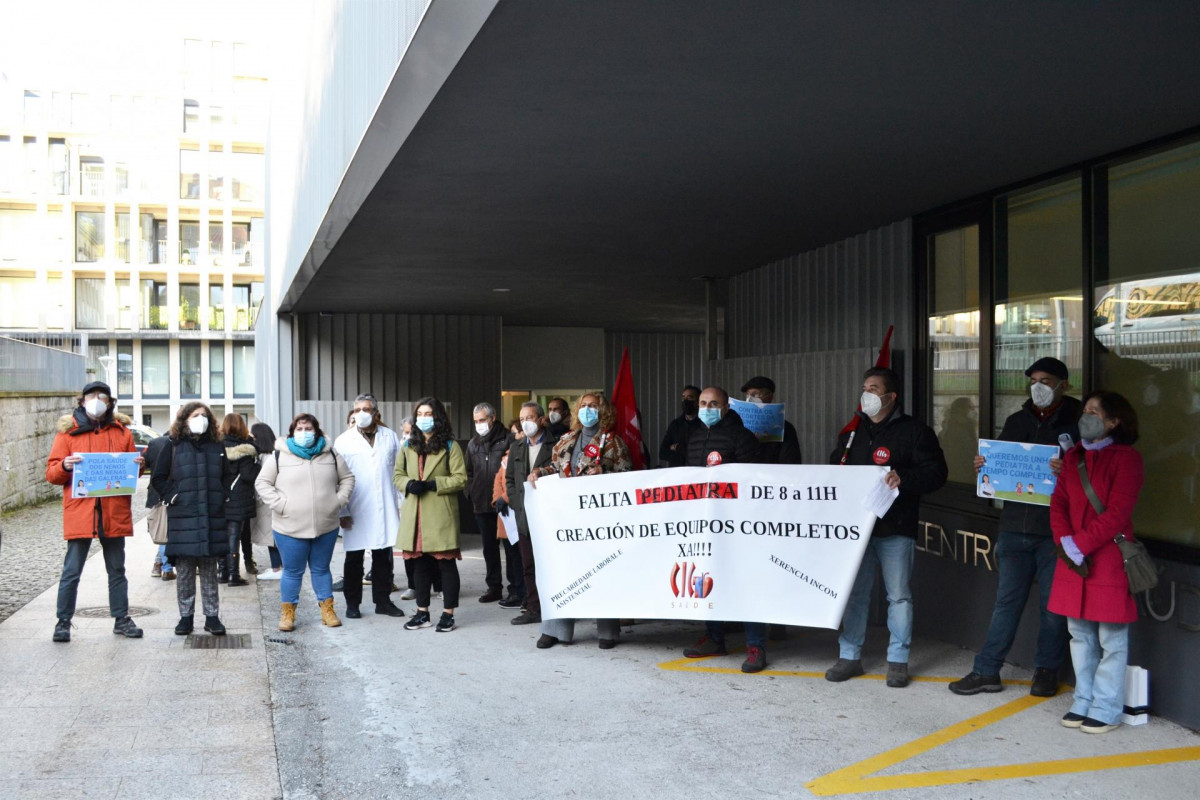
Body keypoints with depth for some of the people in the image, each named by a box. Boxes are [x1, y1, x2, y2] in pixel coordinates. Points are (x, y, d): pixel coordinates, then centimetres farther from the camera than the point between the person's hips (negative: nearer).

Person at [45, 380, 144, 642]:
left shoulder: (121, 431, 10)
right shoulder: (68, 431, 4)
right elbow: (51, 473, 2)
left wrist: (137, 465, -5)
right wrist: (65, 466, -18)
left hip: (115, 512, 3)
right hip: (79, 511, -2)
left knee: (117, 569, 12)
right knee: (71, 571, 0)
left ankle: (121, 619, 20)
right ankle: (63, 622, 11)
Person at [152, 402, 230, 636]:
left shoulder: (217, 447, 12)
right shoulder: (173, 446, 3)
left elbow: (224, 478, 19)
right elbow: (158, 478, 4)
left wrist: (220, 501, 8)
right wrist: (172, 497, -6)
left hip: (212, 518, 2)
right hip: (182, 518, -2)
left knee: (209, 571, 6)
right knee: (184, 571, 2)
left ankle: (212, 616, 12)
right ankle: (186, 616, 12)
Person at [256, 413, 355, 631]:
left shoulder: (330, 454, 7)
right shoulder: (279, 456, -1)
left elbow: (347, 478, 15)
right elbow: (262, 483, 1)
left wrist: (340, 499, 1)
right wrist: (279, 504, -9)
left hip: (326, 527, 2)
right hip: (290, 528, -2)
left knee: (321, 569, 13)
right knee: (292, 571, 6)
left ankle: (327, 609, 23)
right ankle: (287, 613, 19)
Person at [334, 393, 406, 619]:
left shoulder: (390, 436, 7)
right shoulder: (344, 441, 0)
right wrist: (342, 512, -7)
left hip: (385, 510, 2)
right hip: (356, 511, -2)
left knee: (383, 557, 10)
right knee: (354, 558, 6)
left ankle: (383, 601, 21)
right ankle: (352, 603, 16)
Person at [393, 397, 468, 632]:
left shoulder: (450, 446, 0)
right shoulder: (409, 446, 16)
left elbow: (460, 479, -6)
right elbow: (397, 475, 17)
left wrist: (432, 484, -17)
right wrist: (409, 484, -5)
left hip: (441, 514, -5)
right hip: (415, 514, 5)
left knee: (446, 562, -1)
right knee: (420, 563, 10)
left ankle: (448, 614, 7)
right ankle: (422, 613, 20)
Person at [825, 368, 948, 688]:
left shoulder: (914, 432, -2)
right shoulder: (852, 432, 15)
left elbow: (936, 472, -9)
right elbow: (835, 469, 24)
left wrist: (904, 478, -25)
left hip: (896, 529, -4)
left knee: (899, 595, 3)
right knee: (853, 593, 8)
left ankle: (898, 661, 15)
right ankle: (850, 656, 18)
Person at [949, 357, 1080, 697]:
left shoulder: (1077, 423, -2)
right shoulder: (1016, 421, 14)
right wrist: (984, 466, -1)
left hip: (1056, 530, -4)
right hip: (1015, 527, 4)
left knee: (1053, 603, 7)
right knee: (1006, 600, 8)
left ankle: (1047, 671, 21)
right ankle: (987, 670, 12)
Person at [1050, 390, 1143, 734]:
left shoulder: (1126, 458, -7)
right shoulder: (1072, 456, 13)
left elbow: (1117, 513, -14)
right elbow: (1058, 503, 8)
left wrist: (1080, 545, -16)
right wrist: (1065, 543, -7)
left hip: (1109, 560, -6)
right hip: (1072, 560, 6)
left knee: (1111, 639, 1)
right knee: (1080, 635, 13)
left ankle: (1106, 710, 10)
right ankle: (1083, 702, 23)